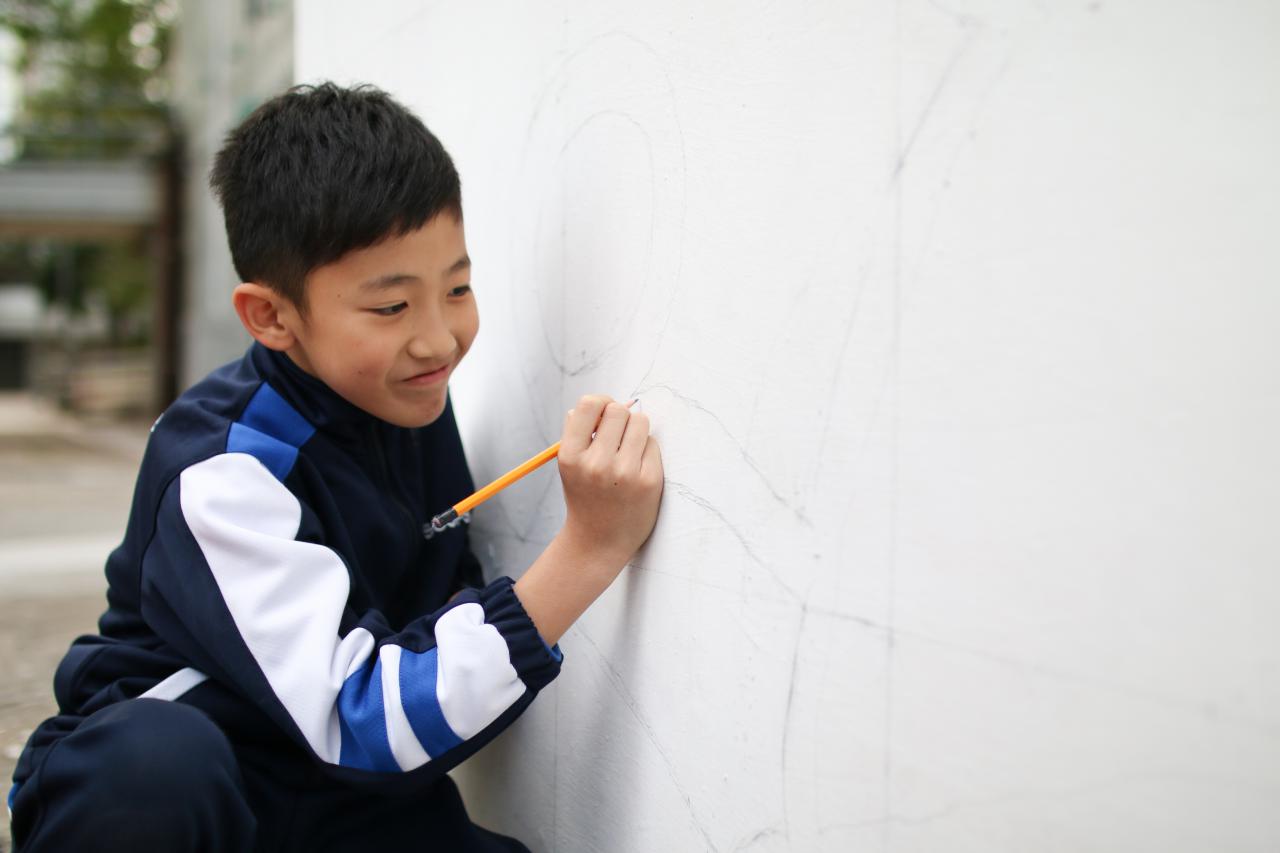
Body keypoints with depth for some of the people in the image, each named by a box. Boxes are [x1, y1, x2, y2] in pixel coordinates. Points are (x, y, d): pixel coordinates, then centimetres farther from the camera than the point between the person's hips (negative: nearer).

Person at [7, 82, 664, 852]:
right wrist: (590, 548, -35)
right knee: (154, 758, -40)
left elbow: (451, 597, 13)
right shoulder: (222, 476, -24)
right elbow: (366, 723, -31)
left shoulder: (411, 399, -2)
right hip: (151, 788, -6)